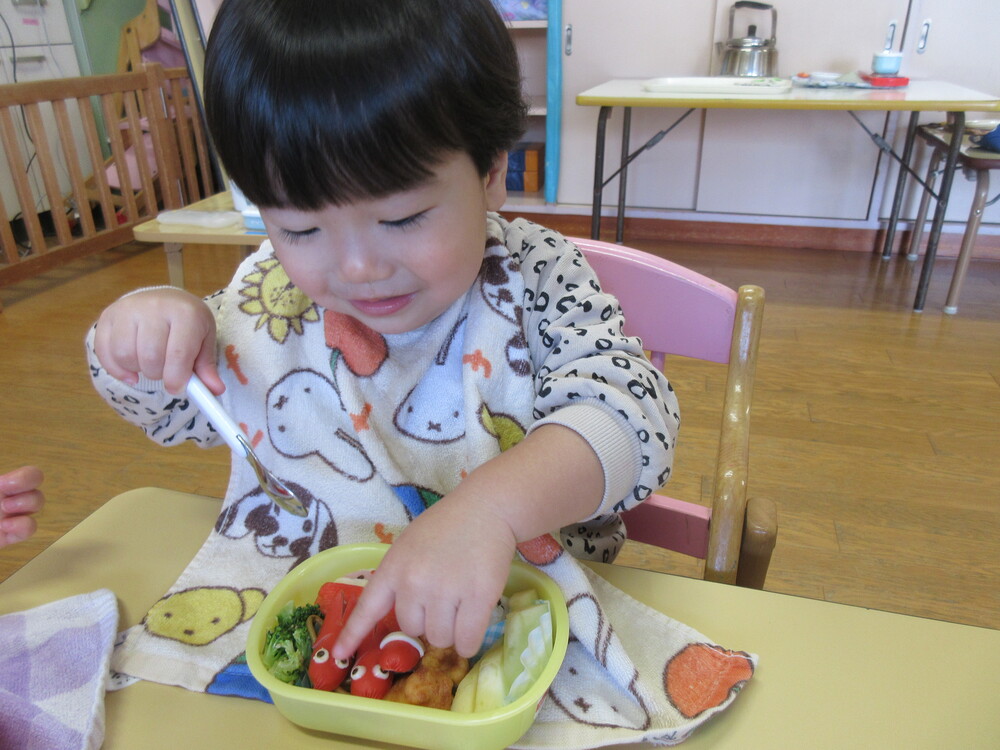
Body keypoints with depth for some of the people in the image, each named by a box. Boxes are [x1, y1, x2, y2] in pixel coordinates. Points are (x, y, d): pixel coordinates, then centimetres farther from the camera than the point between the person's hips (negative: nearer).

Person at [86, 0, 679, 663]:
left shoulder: (534, 278, -13)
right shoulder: (272, 291, -2)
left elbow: (632, 406, -24)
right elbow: (177, 409, 13)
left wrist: (490, 507, -41)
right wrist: (144, 327, -9)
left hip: (515, 609, -2)